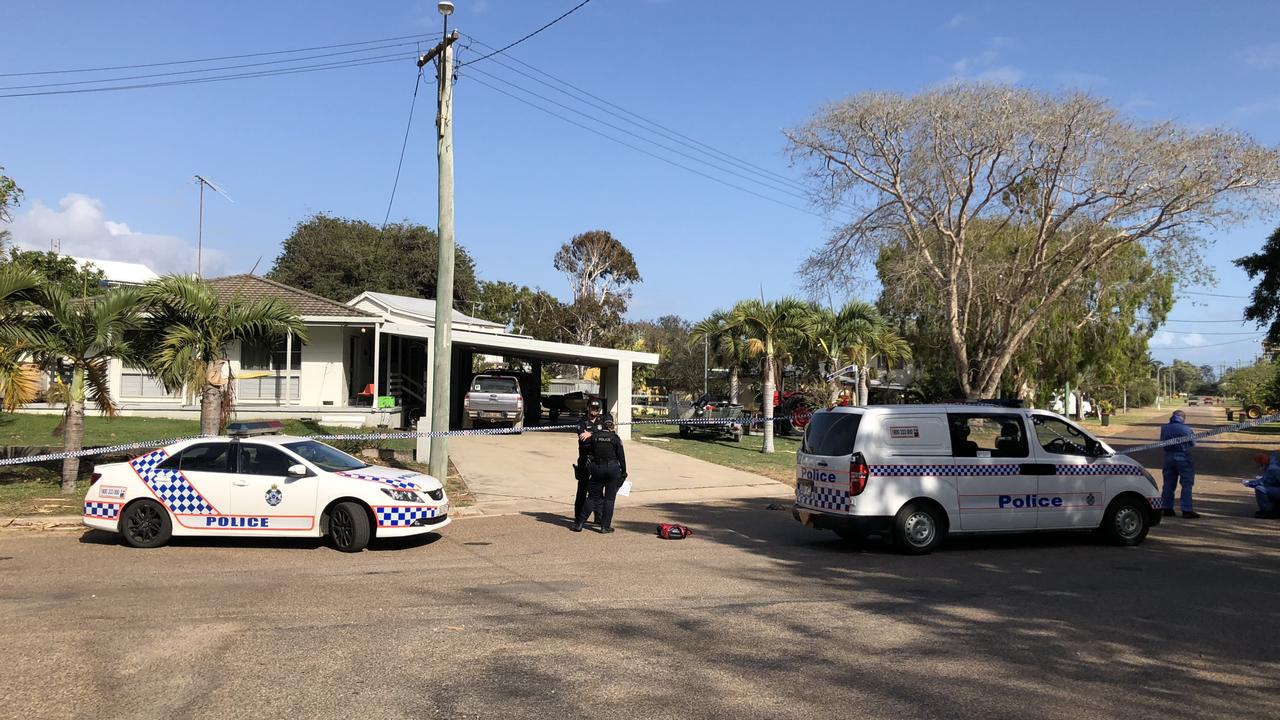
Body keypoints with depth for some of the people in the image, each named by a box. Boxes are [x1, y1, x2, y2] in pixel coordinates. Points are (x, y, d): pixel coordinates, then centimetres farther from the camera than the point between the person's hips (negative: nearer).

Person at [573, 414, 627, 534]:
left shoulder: (594, 436, -1)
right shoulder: (615, 438, -5)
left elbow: (589, 453, 4)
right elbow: (621, 456, -2)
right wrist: (623, 472, 6)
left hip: (597, 468, 2)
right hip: (612, 468, -2)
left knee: (593, 497, 10)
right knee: (609, 498, 6)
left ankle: (579, 523, 8)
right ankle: (605, 526, 6)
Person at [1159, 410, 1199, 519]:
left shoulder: (1164, 428, 0)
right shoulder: (1187, 429, -11)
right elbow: (1193, 443, 1)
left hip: (1169, 458, 4)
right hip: (1183, 458, -4)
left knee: (1168, 484, 12)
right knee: (1187, 484, 1)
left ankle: (1167, 508, 16)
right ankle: (1186, 510, -1)